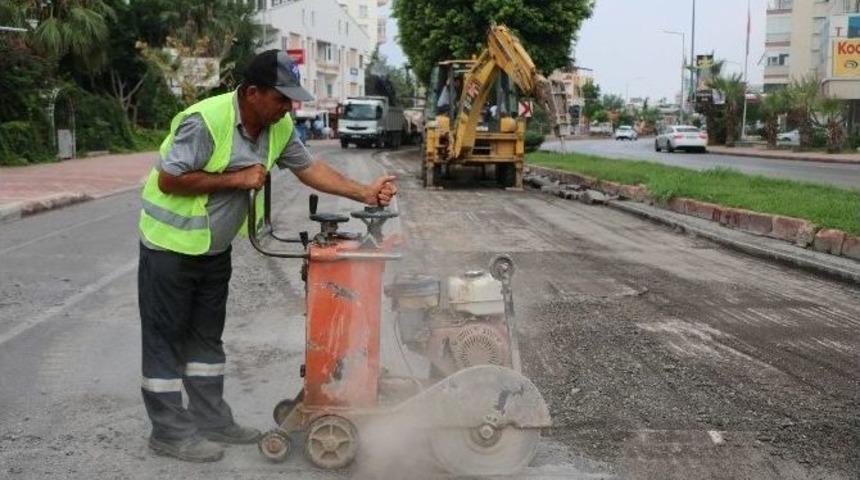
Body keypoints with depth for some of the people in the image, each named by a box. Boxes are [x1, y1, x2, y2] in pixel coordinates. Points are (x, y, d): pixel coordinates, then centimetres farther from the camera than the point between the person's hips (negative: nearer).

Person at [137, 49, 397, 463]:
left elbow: (309, 168, 4)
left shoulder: (279, 127, -4)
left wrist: (365, 193, -5)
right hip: (172, 243, -7)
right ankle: (169, 432, 10)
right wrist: (236, 179, -24)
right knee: (167, 338, 2)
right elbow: (168, 180, -25)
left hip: (215, 247, 8)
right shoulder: (206, 121, -26)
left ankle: (211, 420, 25)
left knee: (206, 336, 15)